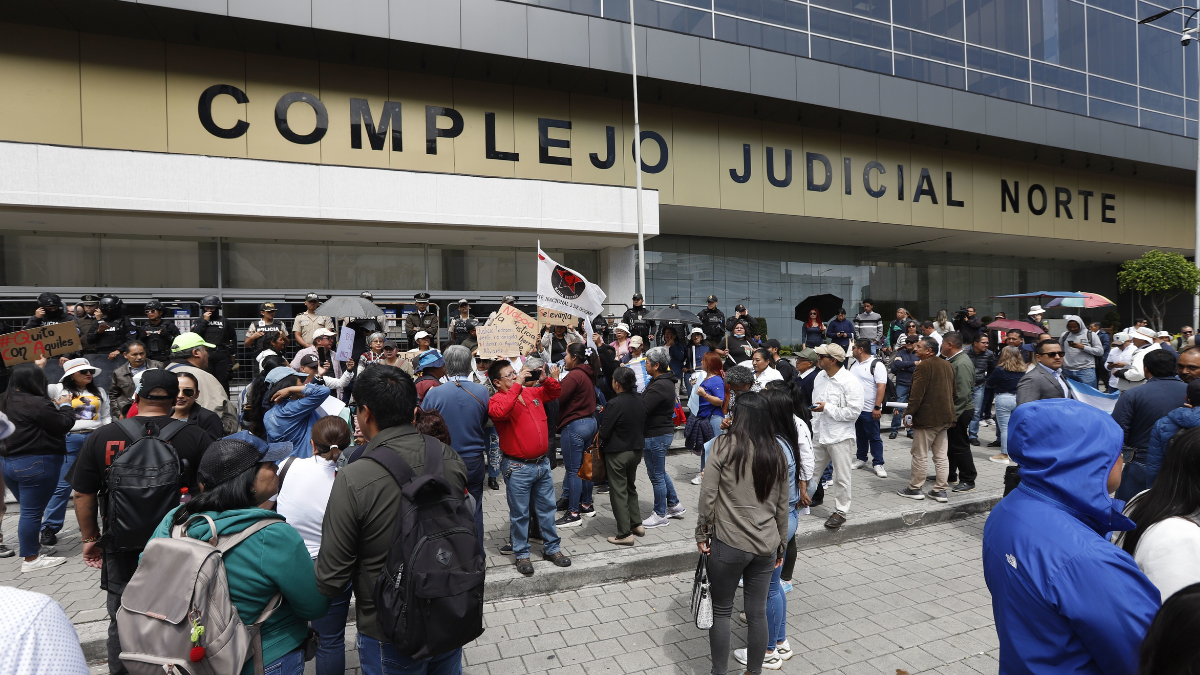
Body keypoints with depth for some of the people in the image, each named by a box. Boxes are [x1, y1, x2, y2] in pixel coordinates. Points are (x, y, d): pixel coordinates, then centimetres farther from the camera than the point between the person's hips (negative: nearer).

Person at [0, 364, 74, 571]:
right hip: (36, 463, -9)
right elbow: (64, 424, -14)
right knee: (33, 511, -2)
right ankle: (31, 559, 5)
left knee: (29, 509, 21)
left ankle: (31, 546, 32)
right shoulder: (36, 403, -21)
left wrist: (54, 406, 12)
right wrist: (65, 405, 1)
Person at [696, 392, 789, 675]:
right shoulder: (776, 453, 4)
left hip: (729, 543, -4)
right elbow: (783, 505, 10)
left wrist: (702, 532, 1)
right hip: (766, 546, 4)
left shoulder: (723, 445, -9)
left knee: (721, 610, 11)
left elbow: (708, 494, -10)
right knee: (757, 613, 14)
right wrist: (781, 544, 20)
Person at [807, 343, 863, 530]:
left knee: (841, 477, 6)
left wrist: (827, 408, -20)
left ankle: (840, 512, 19)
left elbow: (854, 411, -20)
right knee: (811, 472, 15)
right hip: (819, 434, 7)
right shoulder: (820, 376, 7)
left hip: (839, 437, -7)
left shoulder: (850, 382, -16)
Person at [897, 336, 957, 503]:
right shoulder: (948, 365, 13)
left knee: (919, 455, 2)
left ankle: (915, 488, 10)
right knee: (941, 456, 11)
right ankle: (941, 490, 16)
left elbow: (916, 393, -20)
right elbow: (953, 391, 19)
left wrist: (909, 414, -16)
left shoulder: (924, 366, -15)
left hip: (927, 418, -8)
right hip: (945, 417, 9)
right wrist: (949, 412, 24)